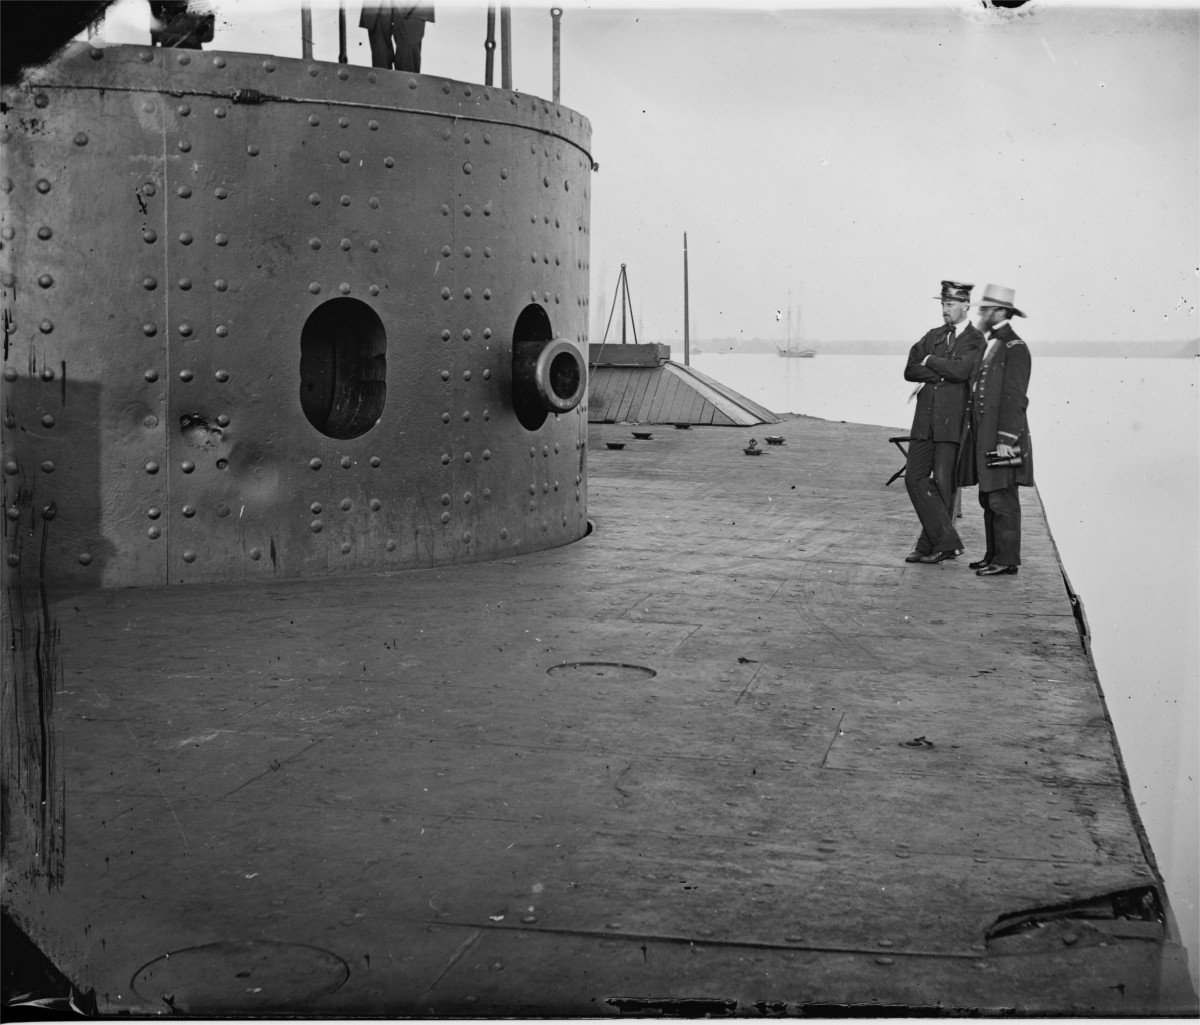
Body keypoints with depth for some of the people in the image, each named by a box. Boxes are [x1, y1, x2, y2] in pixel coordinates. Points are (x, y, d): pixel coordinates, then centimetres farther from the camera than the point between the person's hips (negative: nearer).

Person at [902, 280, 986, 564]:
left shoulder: (975, 340, -1)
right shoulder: (933, 336, 16)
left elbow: (961, 370, -19)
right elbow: (910, 370, 6)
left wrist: (930, 361, -4)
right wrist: (942, 373, -8)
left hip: (952, 422, -6)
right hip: (925, 420, 6)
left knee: (942, 482, -2)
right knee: (914, 478, 0)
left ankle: (930, 545, 5)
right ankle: (947, 541, 3)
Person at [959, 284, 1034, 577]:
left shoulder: (1015, 349, -12)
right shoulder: (989, 346, 16)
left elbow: (1014, 398, -17)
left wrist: (1006, 440, -20)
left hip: (1002, 437, -9)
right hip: (983, 437, 9)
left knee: (1003, 501, -6)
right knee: (989, 500, 12)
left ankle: (1007, 561, -2)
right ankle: (994, 555, 19)